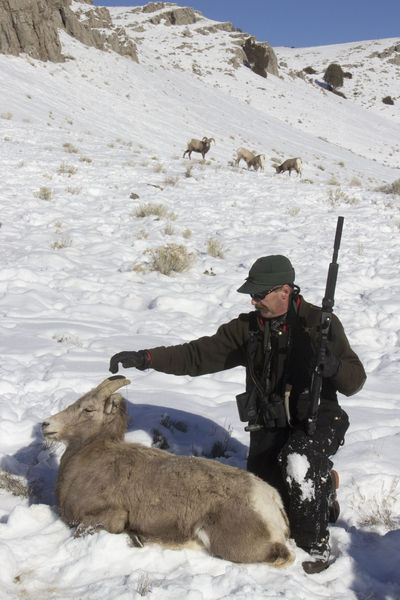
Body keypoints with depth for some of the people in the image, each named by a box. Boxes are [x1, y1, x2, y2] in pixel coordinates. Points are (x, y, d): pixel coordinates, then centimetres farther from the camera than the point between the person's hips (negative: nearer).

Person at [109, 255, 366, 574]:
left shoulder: (319, 323, -9)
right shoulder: (248, 327, 2)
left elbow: (355, 381, -10)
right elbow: (198, 355, -2)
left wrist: (332, 365, -34)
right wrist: (143, 358, -13)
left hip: (317, 420, -4)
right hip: (269, 427, 4)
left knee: (298, 461, -36)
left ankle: (317, 546, -14)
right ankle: (323, 485, 25)